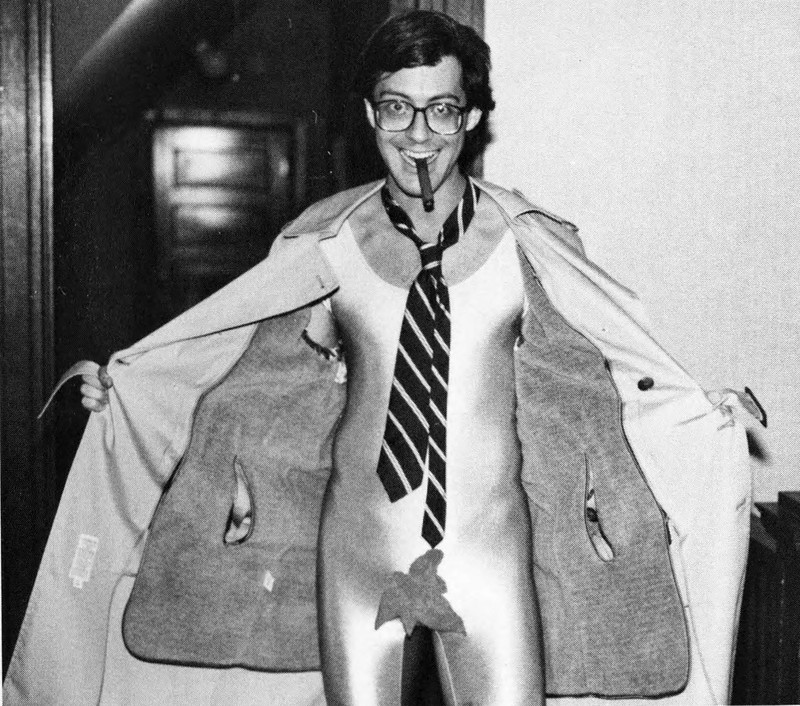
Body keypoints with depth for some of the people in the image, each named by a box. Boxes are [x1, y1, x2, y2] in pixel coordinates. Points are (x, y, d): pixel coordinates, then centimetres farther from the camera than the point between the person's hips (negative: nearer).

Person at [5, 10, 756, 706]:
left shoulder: (527, 243, -3)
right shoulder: (327, 243, -1)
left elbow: (634, 365, 4)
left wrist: (715, 423, -7)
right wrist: (119, 385, 12)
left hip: (488, 554, -1)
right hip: (358, 547, 1)